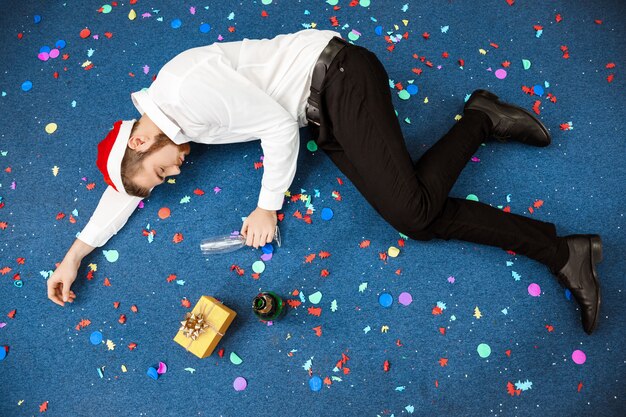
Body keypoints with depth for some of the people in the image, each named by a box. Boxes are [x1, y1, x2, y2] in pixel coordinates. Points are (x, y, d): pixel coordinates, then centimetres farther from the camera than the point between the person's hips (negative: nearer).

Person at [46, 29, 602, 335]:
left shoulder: (183, 86, -18)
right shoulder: (166, 116, 12)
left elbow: (279, 126, -17)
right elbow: (126, 184, 20)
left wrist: (268, 207, -8)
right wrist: (74, 255, 15)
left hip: (337, 75, -8)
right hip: (325, 121, 8)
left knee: (411, 211, -21)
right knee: (415, 216, -8)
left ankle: (479, 120, 4)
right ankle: (562, 252, -3)